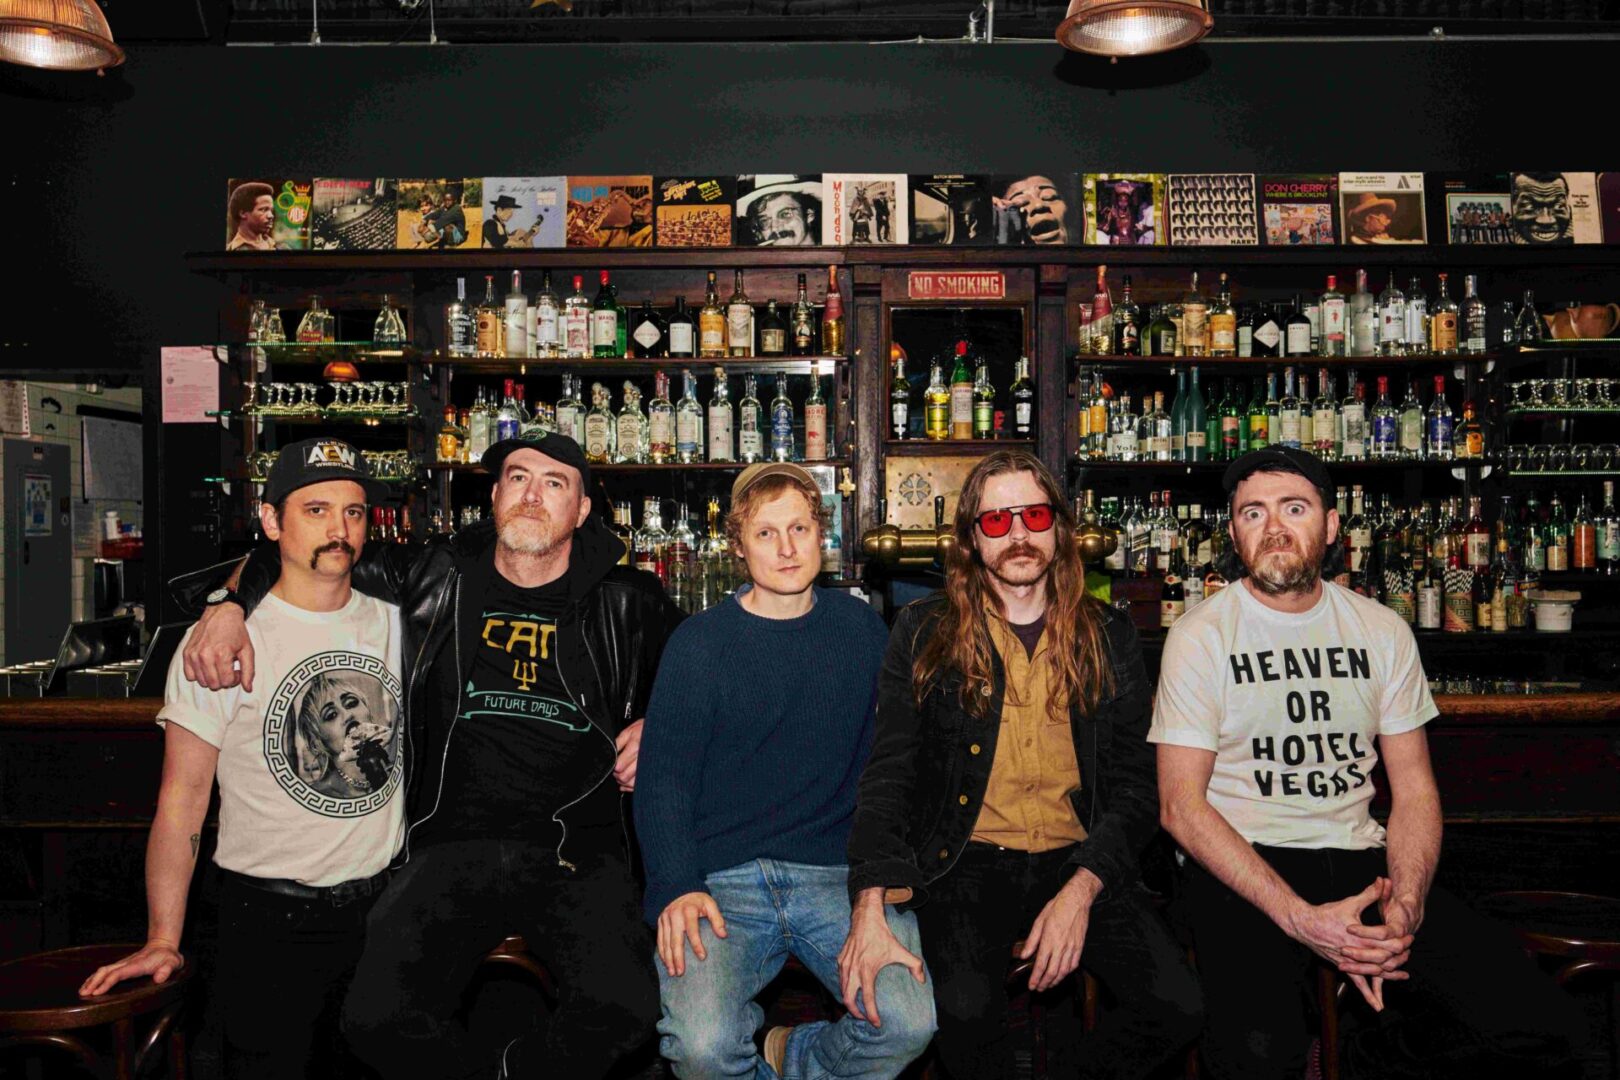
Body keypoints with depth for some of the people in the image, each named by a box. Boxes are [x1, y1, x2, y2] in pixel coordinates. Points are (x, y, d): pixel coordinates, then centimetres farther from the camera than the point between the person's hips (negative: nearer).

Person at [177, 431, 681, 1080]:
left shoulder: (626, 603, 8)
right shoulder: (434, 579, 10)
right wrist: (228, 608, 3)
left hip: (575, 854, 0)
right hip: (451, 848, 1)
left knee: (626, 1007, -25)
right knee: (378, 1019, -22)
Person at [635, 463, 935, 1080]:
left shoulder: (862, 629, 9)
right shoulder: (698, 644, 2)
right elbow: (663, 777, 0)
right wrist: (675, 886, -14)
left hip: (836, 873, 2)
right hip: (721, 882, -2)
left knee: (913, 1023, -20)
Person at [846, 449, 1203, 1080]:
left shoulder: (1109, 638, 9)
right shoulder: (924, 633, 4)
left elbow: (1133, 785, 6)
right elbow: (888, 775, -2)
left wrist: (1081, 890, -11)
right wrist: (870, 911, -16)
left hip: (1079, 861, 3)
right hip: (966, 862, -2)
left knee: (1178, 1008, -18)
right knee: (966, 1011, -29)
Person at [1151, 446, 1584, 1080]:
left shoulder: (1381, 630, 11)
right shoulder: (1201, 634, -3)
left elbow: (1414, 788, 10)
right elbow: (1182, 806, -8)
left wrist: (1406, 904, -10)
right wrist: (1300, 919, -19)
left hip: (1359, 858, 5)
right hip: (1241, 864, -4)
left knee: (1536, 1025, -15)